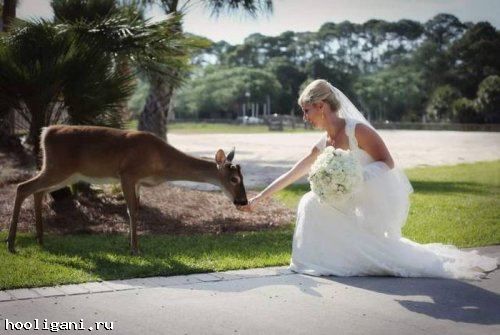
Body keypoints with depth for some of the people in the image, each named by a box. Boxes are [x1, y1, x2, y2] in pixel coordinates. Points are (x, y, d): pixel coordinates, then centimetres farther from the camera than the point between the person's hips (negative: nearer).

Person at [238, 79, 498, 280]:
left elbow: (388, 163, -16)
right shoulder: (323, 144, 4)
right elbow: (293, 175, 10)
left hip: (384, 202, -8)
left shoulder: (357, 130, -19)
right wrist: (259, 198, 11)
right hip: (363, 203, 8)